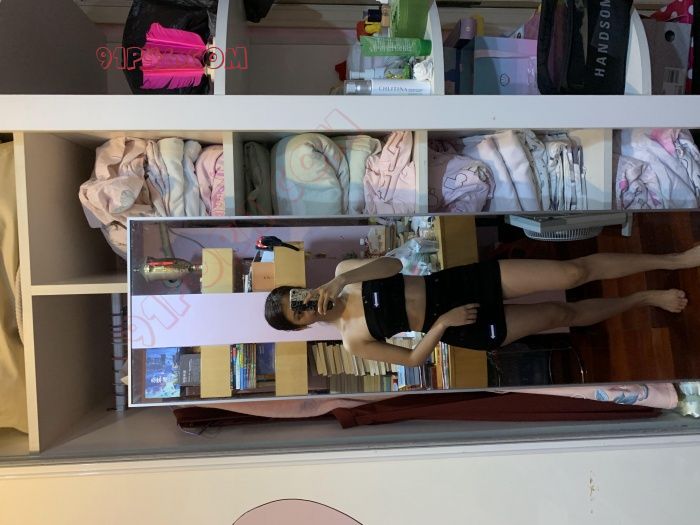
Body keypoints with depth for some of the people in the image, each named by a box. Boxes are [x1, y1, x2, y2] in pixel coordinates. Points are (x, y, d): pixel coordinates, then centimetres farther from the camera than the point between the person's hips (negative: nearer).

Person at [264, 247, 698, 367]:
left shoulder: (343, 273, 1)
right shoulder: (353, 341, -5)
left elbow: (392, 264, -14)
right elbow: (414, 359, -5)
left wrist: (341, 277, -26)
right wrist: (442, 325, -20)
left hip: (461, 281, 2)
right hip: (461, 327, -2)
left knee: (574, 272, -5)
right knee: (564, 314, 1)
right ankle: (645, 298, 26)